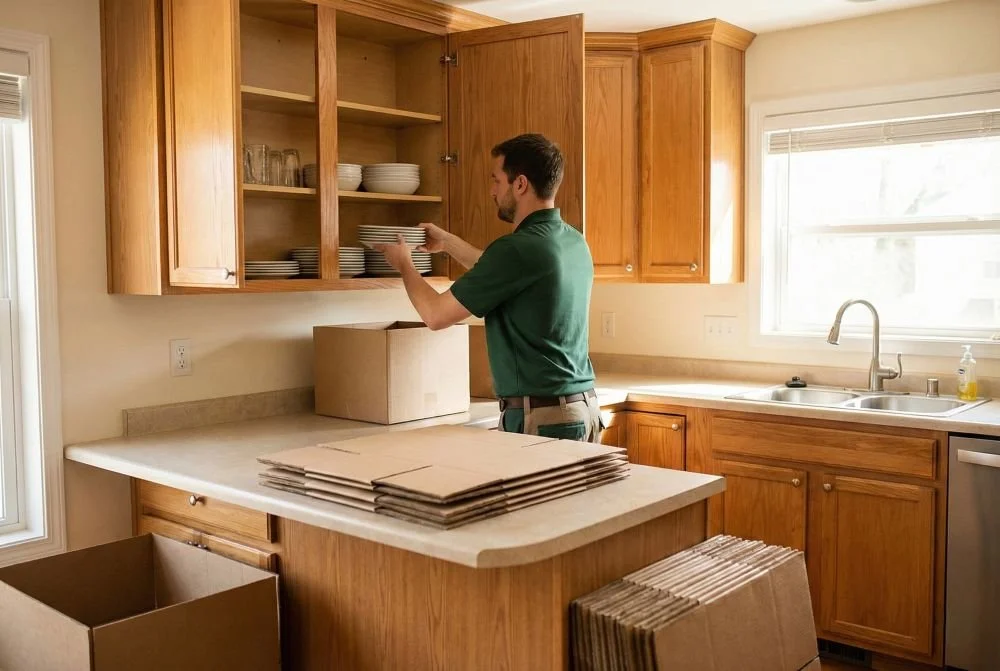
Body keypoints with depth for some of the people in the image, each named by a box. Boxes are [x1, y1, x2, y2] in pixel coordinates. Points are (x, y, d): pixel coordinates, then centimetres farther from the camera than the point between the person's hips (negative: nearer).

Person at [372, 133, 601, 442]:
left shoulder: (518, 248, -18)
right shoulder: (574, 242, 9)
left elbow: (436, 315, -9)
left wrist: (404, 264, 9)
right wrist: (448, 242, 34)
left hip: (541, 417, -9)